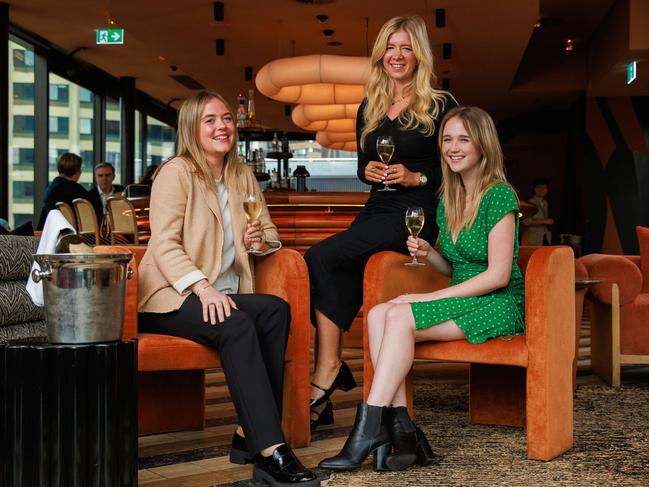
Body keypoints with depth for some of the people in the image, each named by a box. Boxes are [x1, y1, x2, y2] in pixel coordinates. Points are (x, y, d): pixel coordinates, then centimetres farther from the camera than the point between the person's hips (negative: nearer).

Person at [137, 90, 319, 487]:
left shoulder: (243, 176, 17)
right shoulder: (176, 172, -3)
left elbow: (270, 231, 22)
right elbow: (165, 245, -13)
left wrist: (262, 240, -4)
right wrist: (203, 288, -28)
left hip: (223, 295, 6)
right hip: (172, 298, -6)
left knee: (277, 310, -24)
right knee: (237, 325, -34)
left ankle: (249, 437, -23)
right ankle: (271, 452, -39)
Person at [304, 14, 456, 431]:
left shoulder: (440, 105, 0)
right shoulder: (369, 109, 17)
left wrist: (417, 177, -16)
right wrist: (368, 171, 1)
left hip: (416, 214, -6)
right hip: (377, 209, 6)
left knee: (320, 258, -23)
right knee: (338, 273, -23)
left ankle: (327, 368, -17)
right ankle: (332, 369, -19)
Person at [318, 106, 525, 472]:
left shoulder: (499, 196, -10)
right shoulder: (448, 199, 14)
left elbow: (498, 275, -16)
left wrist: (432, 297, -16)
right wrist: (428, 253, -1)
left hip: (499, 306, -7)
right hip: (463, 302, 8)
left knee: (399, 317, -27)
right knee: (377, 314, -18)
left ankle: (369, 430, -26)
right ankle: (401, 430, -27)